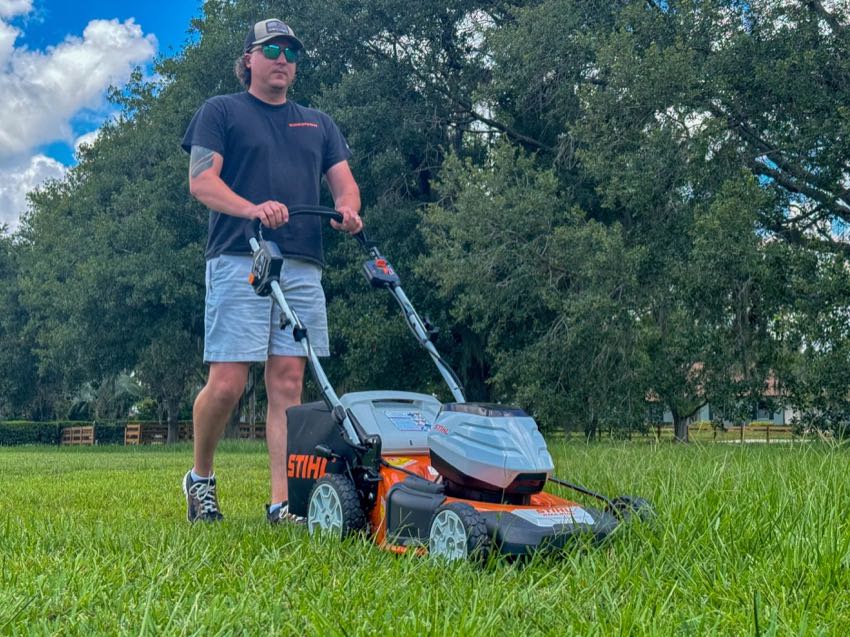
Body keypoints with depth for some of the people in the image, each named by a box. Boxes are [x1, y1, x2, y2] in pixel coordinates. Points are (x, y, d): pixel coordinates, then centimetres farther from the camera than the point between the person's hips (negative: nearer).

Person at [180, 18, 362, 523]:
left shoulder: (318, 124, 25)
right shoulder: (221, 112, 11)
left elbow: (344, 181, 15)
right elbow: (201, 180, -2)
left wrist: (347, 208, -10)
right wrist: (252, 208, -20)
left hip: (302, 266, 4)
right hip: (238, 260, -4)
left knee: (288, 382, -2)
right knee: (227, 384, -9)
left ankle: (283, 502, -3)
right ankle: (201, 477, 15)